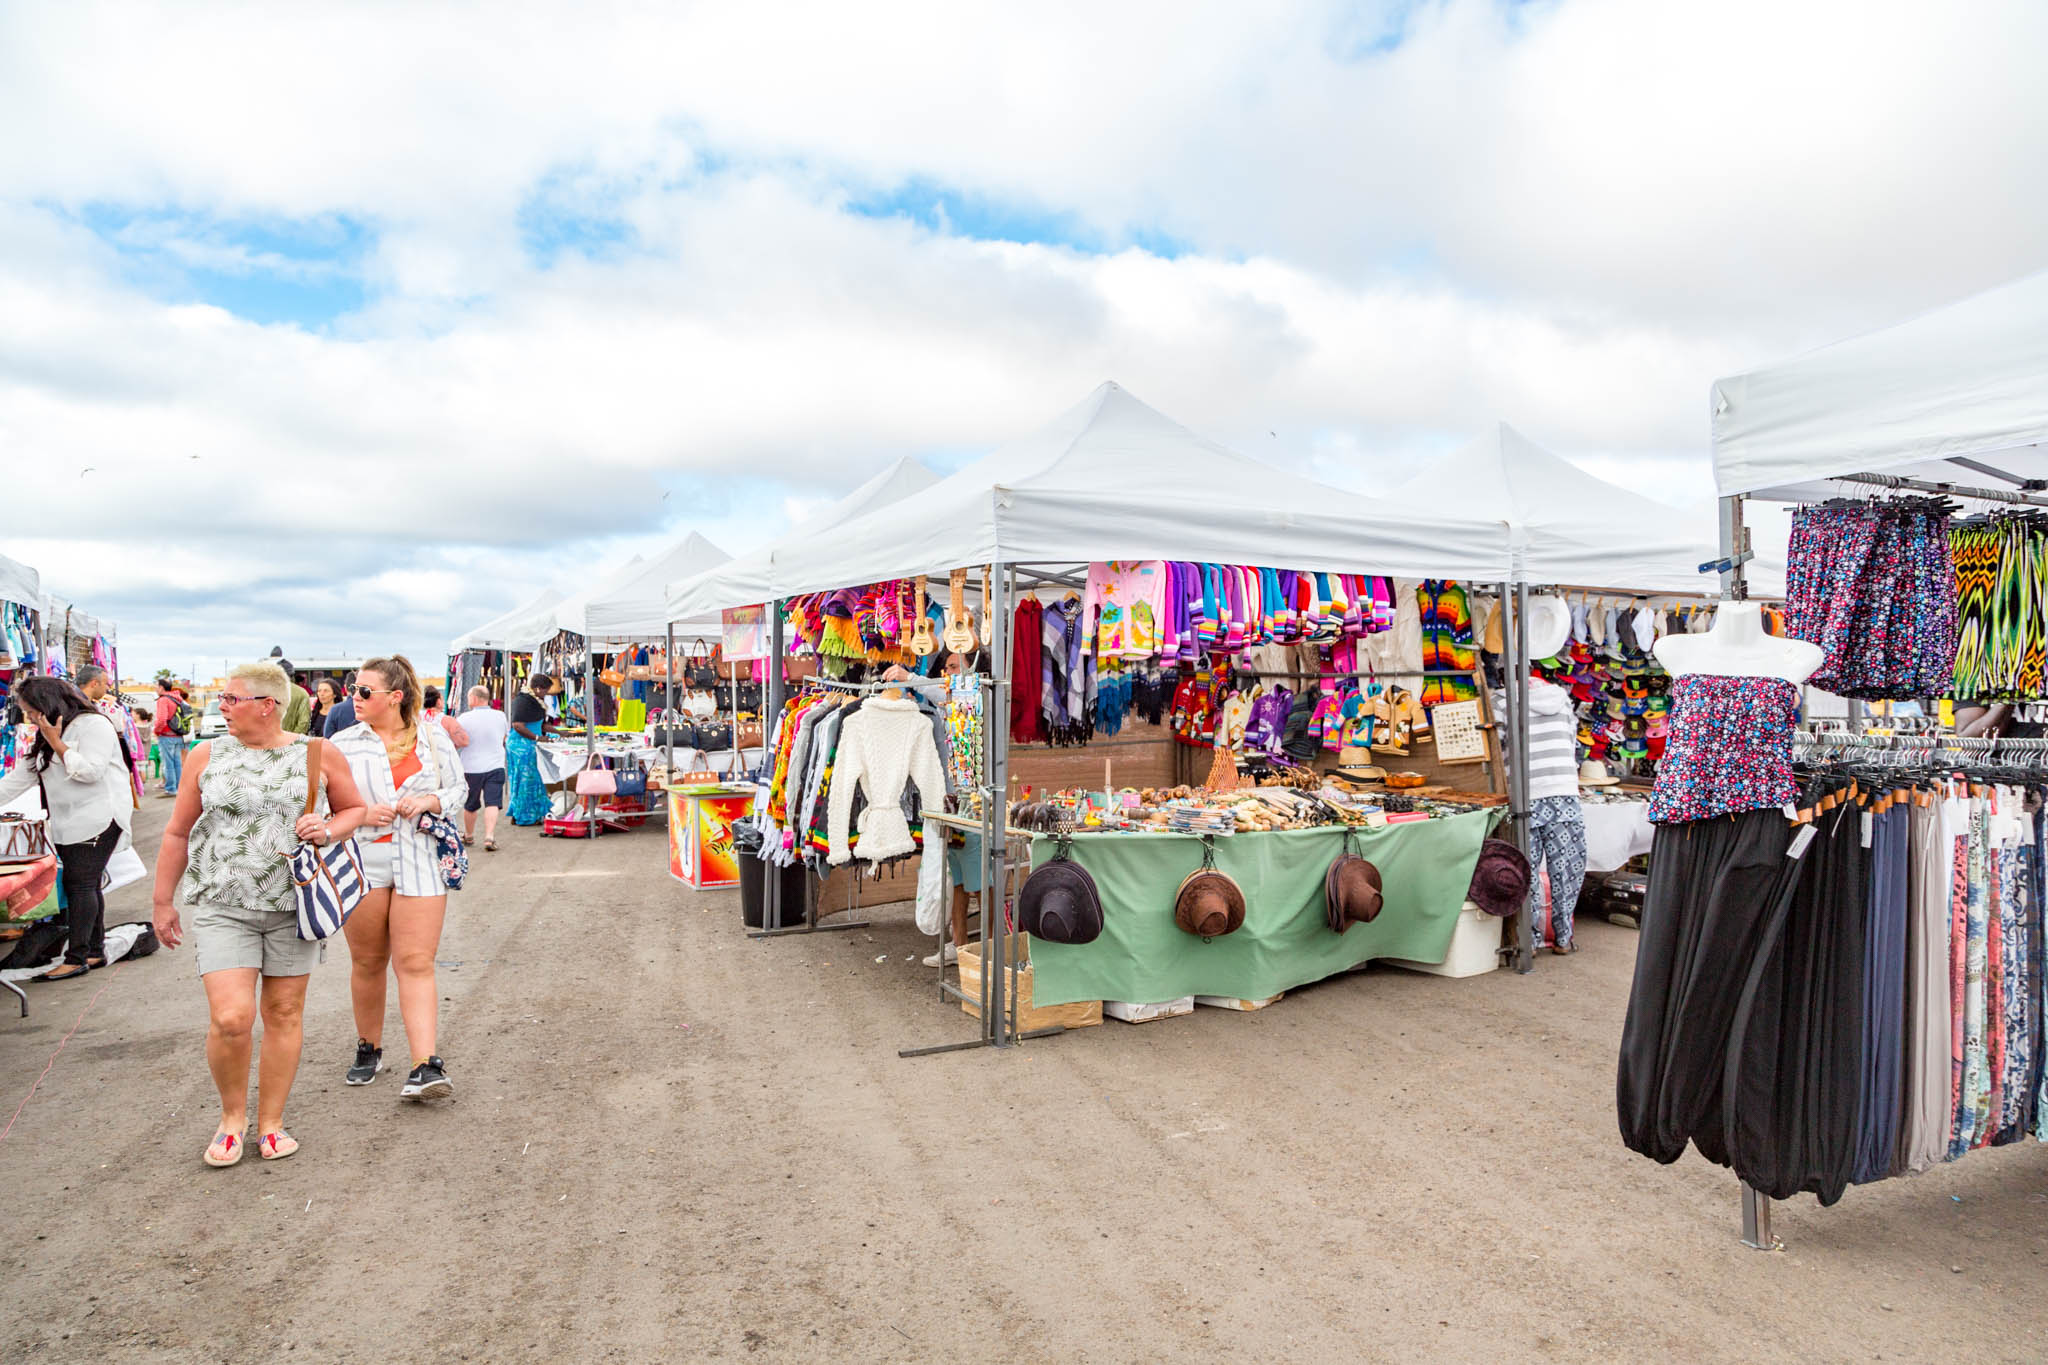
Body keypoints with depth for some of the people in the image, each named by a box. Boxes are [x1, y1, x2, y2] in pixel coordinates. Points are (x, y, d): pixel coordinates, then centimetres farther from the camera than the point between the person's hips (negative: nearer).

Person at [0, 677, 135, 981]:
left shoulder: (92, 725, -9)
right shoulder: (46, 737, 18)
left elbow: (90, 771, -18)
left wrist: (56, 743, -12)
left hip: (98, 819, -9)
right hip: (68, 824, 9)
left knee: (80, 884, -10)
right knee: (84, 886, 9)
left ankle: (76, 958, -8)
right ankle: (95, 952, 14)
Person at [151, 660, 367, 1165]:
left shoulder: (319, 755, 1)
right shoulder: (207, 757, 5)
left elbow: (354, 810, 13)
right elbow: (178, 834, 12)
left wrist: (328, 829, -9)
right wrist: (163, 901, 13)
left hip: (294, 903, 0)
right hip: (223, 905, 0)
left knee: (284, 1013, 7)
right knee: (230, 1017, -10)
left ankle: (271, 1121, 23)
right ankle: (232, 1114, 16)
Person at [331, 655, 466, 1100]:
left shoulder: (433, 736, 5)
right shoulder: (343, 744, 5)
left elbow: (458, 787, 12)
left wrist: (430, 801, -8)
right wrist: (360, 813, -11)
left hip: (419, 864, -1)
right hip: (361, 864, 1)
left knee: (416, 964, -6)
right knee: (367, 962, 13)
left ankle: (426, 1066, -9)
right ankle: (368, 1049, 33)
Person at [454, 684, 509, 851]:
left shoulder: (464, 718, -9)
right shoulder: (500, 716, -1)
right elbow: (506, 736, 16)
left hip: (471, 768, 0)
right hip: (495, 767, 0)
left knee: (469, 806, 16)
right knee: (492, 803, -4)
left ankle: (468, 836, 33)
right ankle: (489, 836, -19)